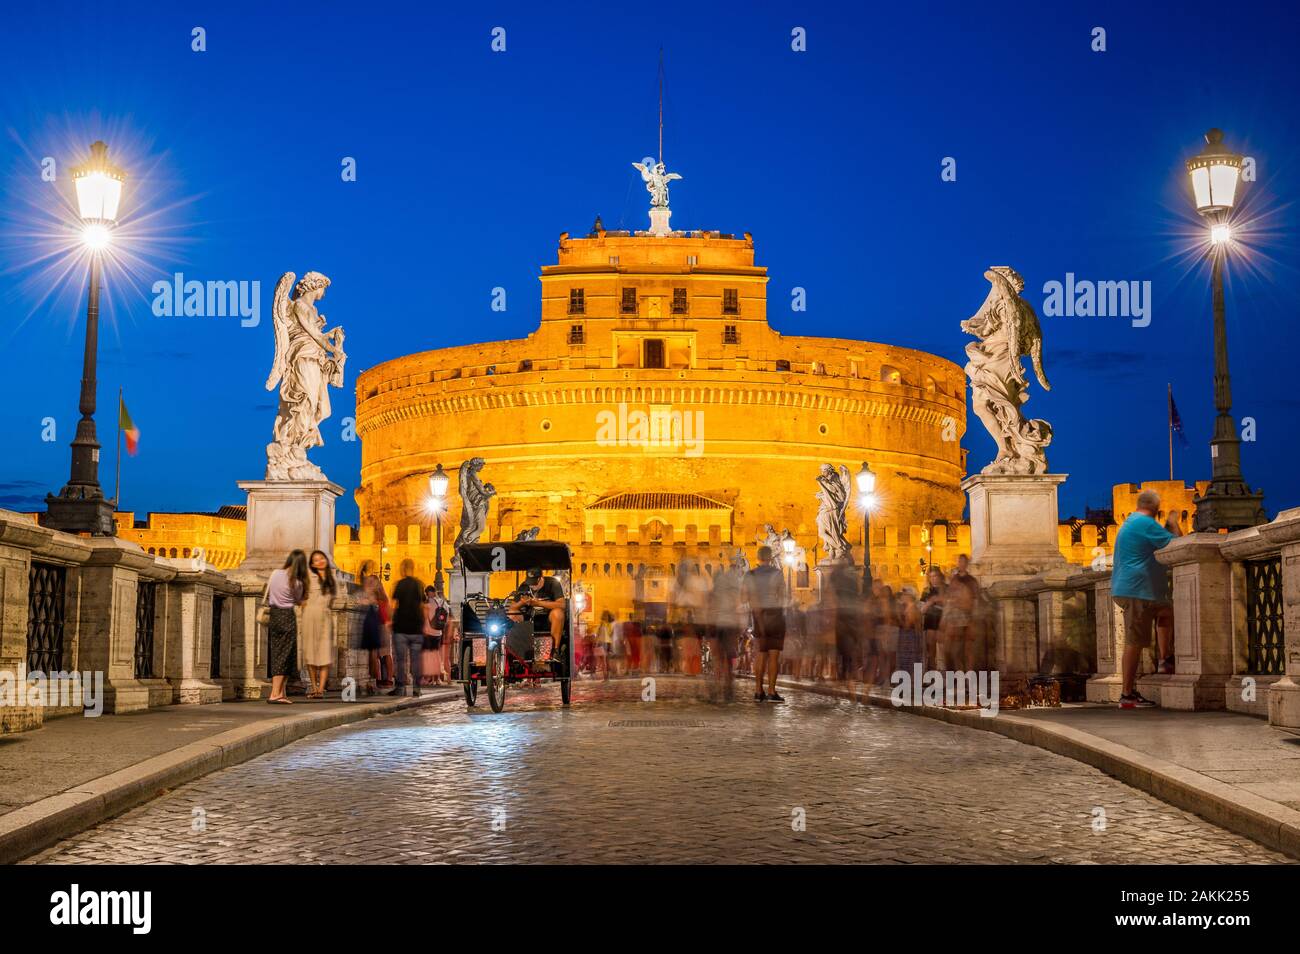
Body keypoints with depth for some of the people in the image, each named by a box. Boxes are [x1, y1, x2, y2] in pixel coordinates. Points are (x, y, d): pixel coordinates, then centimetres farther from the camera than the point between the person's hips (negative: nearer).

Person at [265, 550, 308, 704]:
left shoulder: (275, 574, 0)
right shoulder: (297, 582, -13)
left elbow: (267, 595, 11)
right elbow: (298, 600, 1)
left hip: (274, 615, 6)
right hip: (287, 617, -6)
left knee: (276, 654, 10)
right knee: (284, 656, -3)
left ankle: (281, 693, 11)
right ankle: (275, 694, -10)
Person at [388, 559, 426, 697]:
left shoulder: (400, 584, -5)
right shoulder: (420, 585, 7)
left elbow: (394, 605, -9)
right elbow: (423, 606, 10)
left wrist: (390, 620, 2)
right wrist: (423, 624, 16)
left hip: (401, 627, -3)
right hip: (417, 628, 3)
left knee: (401, 659, 0)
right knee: (416, 659, 5)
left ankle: (400, 687, -3)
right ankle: (416, 688, 3)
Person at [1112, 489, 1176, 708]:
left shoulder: (1129, 523, 20)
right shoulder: (1146, 524, -11)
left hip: (1127, 589, 10)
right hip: (1137, 591, -10)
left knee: (1134, 642, 11)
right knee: (1134, 642, -10)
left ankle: (1130, 691, 11)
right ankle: (1127, 695, -11)